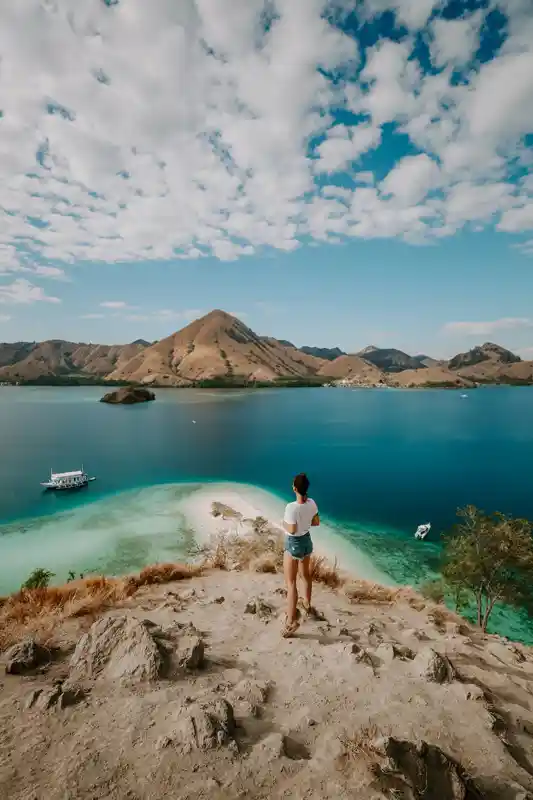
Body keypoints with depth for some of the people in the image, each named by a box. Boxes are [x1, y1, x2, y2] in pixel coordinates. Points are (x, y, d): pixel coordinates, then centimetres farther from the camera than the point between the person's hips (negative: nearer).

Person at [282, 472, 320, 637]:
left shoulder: (291, 507, -30)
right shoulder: (312, 503, -9)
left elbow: (292, 530, -24)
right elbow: (316, 522, 3)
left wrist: (284, 523, -6)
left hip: (294, 544, -7)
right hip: (307, 541, 7)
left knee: (290, 583, 1)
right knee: (305, 574, 27)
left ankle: (292, 621, 2)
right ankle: (307, 605, 47)